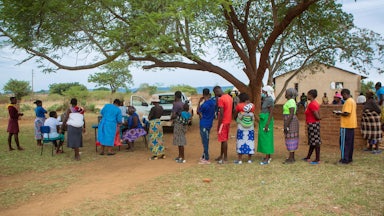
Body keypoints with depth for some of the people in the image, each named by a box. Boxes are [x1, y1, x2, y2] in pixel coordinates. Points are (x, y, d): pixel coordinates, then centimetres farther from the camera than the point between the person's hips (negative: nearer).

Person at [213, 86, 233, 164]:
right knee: (224, 139, 15)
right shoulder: (229, 97, 10)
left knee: (224, 140, -2)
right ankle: (221, 156, 24)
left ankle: (225, 158, 5)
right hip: (228, 121, 9)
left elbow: (221, 113, -21)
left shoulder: (221, 99, -18)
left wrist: (219, 125, -16)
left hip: (223, 122, -9)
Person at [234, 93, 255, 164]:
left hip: (241, 127, -2)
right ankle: (249, 159, 13)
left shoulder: (239, 105, -10)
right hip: (250, 128, 3)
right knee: (250, 141, 9)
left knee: (241, 141, 4)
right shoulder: (252, 106, -2)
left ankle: (239, 159, 5)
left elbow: (235, 112, 4)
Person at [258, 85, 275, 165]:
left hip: (267, 120, -10)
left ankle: (267, 158, -1)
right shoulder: (265, 100, 13)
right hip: (263, 120, 10)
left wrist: (267, 124, -23)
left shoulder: (269, 100, -14)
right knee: (263, 138, 13)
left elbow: (271, 113, -19)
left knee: (266, 139, -6)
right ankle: (268, 156, 21)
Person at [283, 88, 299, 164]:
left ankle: (291, 159, -1)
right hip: (291, 122, 11)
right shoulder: (291, 101, 15)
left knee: (290, 139, -6)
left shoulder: (291, 102, -18)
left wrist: (286, 126, -23)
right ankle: (292, 157, 19)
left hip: (290, 122, -11)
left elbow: (291, 114, -23)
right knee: (292, 139, 13)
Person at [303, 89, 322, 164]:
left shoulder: (312, 104, -19)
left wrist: (318, 119, -2)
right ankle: (308, 158, 26)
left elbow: (317, 117, -21)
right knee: (312, 142, 15)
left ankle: (317, 160, 3)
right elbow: (318, 115, 14)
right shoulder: (315, 103, 12)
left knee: (315, 142, -4)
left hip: (312, 124, -11)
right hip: (314, 124, 11)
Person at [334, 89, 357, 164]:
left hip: (346, 125, -10)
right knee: (350, 142, 13)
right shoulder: (352, 101, 15)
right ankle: (349, 158, 20)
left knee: (344, 143, -5)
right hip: (351, 125, 10)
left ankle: (344, 159, -2)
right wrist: (341, 113, 14)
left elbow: (346, 113, -23)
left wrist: (339, 113, -7)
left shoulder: (348, 101, -16)